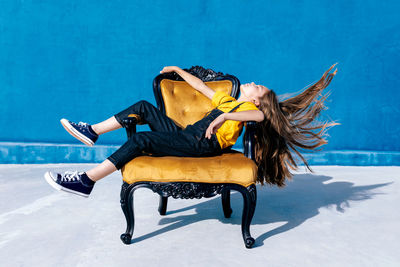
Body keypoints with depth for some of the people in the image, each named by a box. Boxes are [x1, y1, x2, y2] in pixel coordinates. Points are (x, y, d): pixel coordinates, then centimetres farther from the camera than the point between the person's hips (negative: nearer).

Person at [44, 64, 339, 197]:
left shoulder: (249, 108, 5)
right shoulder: (227, 99, 28)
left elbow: (261, 116, -20)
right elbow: (201, 85, 39)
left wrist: (224, 116, -31)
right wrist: (178, 70, 40)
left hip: (202, 145, -8)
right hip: (185, 135, 8)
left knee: (141, 139, -26)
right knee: (144, 106, 3)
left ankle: (86, 181, -23)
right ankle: (92, 132, 5)